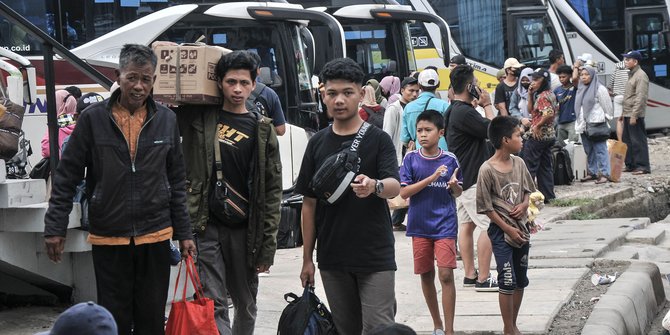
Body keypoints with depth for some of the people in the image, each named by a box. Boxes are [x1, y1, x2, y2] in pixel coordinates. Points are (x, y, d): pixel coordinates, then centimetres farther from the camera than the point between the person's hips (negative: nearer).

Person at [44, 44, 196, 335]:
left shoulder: (166, 120, 4)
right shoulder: (93, 119, -3)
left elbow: (177, 183, 9)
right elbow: (66, 178, 0)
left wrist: (184, 234, 7)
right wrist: (55, 228, -5)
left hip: (155, 237, 2)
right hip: (108, 239, -2)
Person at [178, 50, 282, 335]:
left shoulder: (261, 129, 4)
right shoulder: (197, 119, 3)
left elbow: (272, 189, 4)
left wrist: (268, 243, -1)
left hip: (245, 230, 1)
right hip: (206, 227, -1)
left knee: (246, 306, 11)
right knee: (213, 305, -8)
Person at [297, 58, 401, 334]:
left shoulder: (378, 139, -1)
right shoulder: (318, 143, 7)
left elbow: (395, 187, -16)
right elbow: (309, 203, 11)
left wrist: (374, 186, -40)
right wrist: (307, 258, 8)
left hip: (375, 257, -3)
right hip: (332, 259, 3)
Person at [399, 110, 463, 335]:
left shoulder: (449, 160, -1)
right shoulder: (411, 159, -2)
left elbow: (458, 193, 9)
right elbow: (404, 192, -9)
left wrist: (454, 185, -15)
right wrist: (432, 178, -18)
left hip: (445, 225, -1)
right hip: (420, 225, 2)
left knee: (446, 275, -10)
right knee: (426, 275, 10)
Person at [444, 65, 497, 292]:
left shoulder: (453, 110, 13)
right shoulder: (465, 113, -21)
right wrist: (487, 105, -9)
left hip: (461, 177, 11)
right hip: (474, 179, -11)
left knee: (466, 225, 12)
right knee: (489, 226, -9)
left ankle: (470, 275, 17)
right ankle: (483, 279, -9)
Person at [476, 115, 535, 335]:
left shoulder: (519, 163, 2)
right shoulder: (487, 170, -16)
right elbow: (486, 207, -12)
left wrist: (523, 205, -6)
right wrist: (508, 229, -13)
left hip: (521, 228, 6)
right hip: (501, 232, -6)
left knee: (520, 281, 12)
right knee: (507, 282, -4)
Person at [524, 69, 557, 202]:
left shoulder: (543, 96, -17)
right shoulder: (550, 94, 14)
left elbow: (549, 114, -31)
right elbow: (531, 110, 18)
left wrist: (537, 126, -21)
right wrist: (530, 95, 8)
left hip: (538, 135, -10)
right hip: (549, 135, 10)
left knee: (529, 167, -3)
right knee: (545, 167, 12)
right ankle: (548, 195, 14)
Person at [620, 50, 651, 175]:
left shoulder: (641, 76, -14)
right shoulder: (631, 75, 17)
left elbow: (640, 98, -20)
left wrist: (634, 115, -24)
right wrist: (623, 113, 22)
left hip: (635, 116, -10)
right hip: (628, 115, 10)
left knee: (638, 141, -8)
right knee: (627, 141, 13)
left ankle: (643, 166, -6)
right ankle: (630, 164, 20)